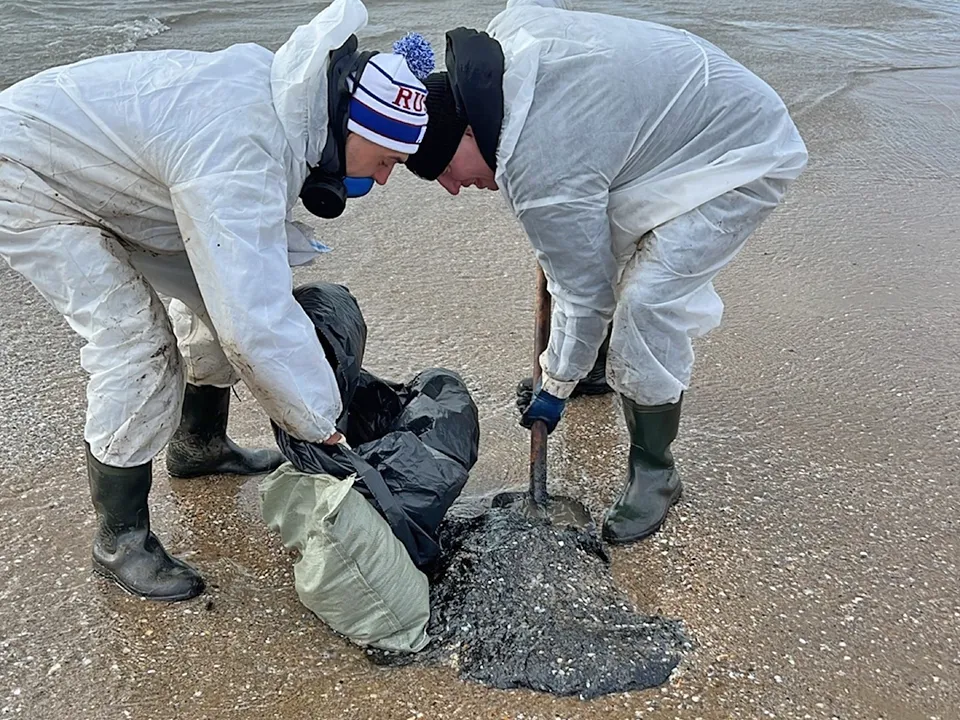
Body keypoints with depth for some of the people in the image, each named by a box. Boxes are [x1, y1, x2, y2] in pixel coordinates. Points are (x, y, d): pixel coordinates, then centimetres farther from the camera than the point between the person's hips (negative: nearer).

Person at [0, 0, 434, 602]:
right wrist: (321, 424, -29)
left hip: (103, 168, 9)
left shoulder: (289, 97, -10)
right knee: (139, 347, -17)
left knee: (217, 288, 7)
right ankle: (120, 541, 1)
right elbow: (255, 323, -41)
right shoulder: (242, 151, -39)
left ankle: (199, 446, 29)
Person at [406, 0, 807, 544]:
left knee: (646, 302, -19)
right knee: (601, 248, 17)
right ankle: (597, 367, 42)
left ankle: (654, 474, 0)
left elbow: (584, 293, -20)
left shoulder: (541, 175, -31)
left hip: (741, 157, -10)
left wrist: (557, 388, -5)